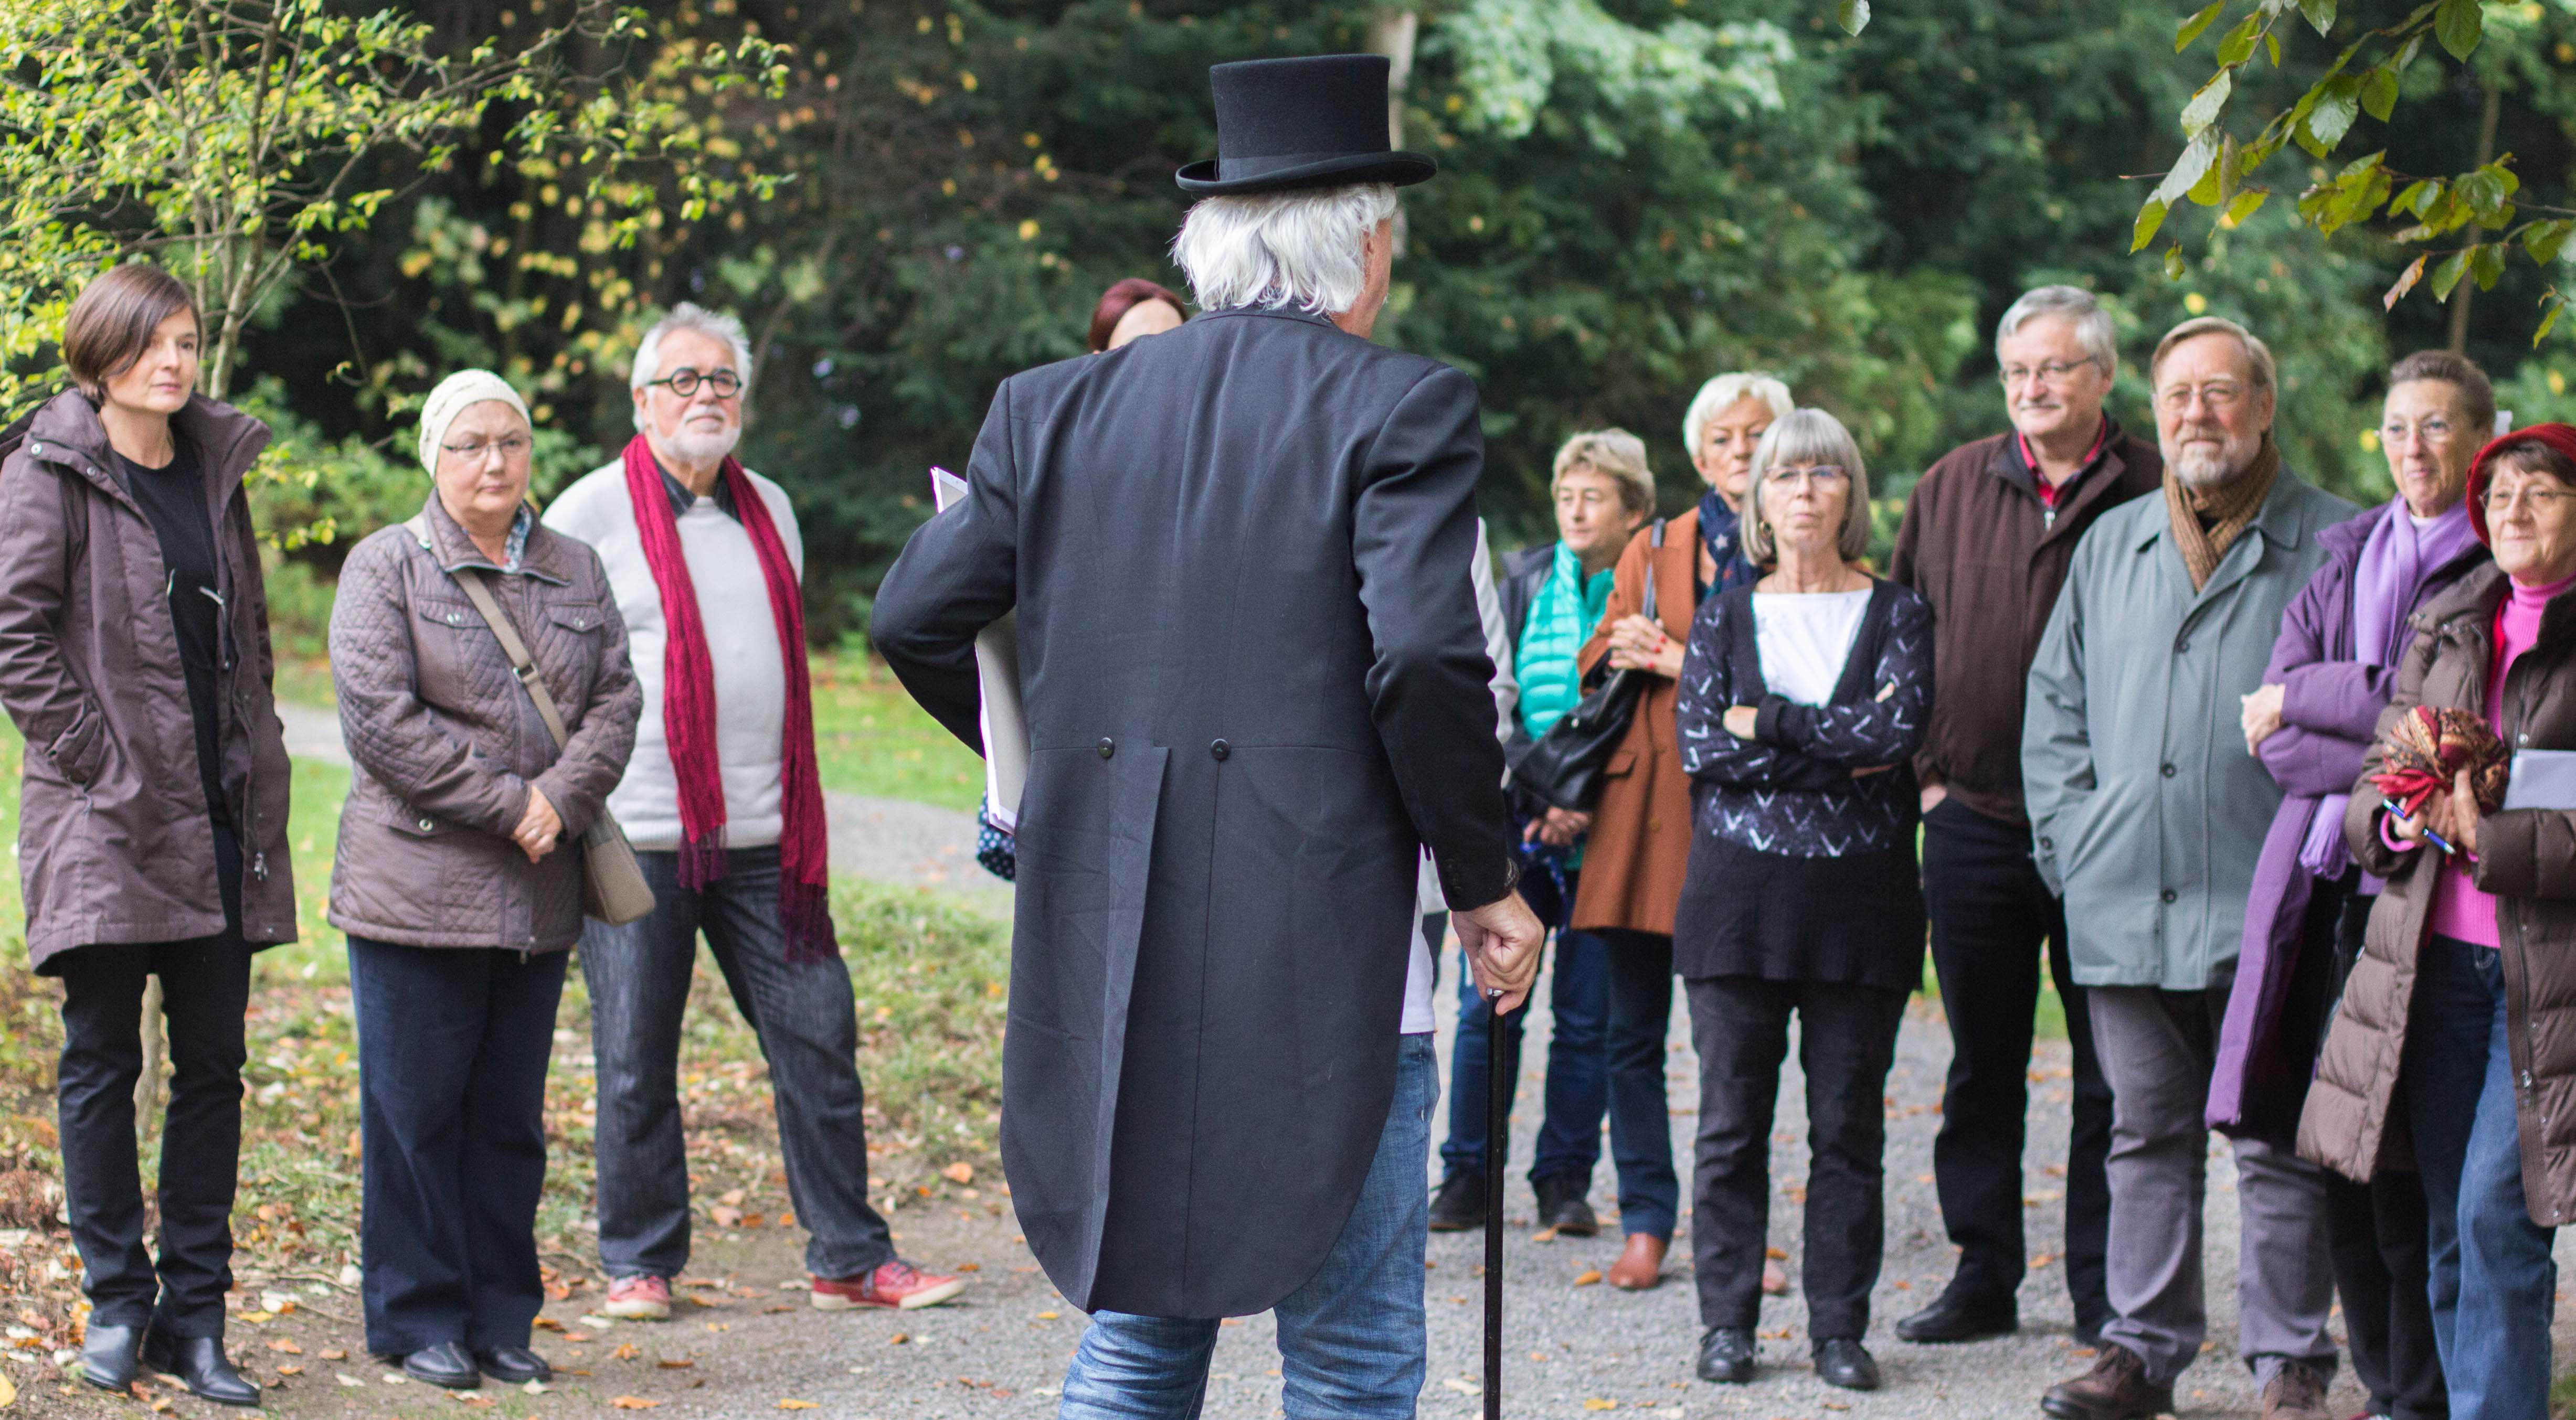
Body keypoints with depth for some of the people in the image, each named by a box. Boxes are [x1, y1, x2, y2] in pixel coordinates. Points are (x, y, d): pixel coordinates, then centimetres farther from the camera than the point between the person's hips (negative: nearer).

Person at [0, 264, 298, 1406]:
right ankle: (117, 1302, 11)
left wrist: (258, 761, 11)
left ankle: (195, 1311, 12)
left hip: (219, 817, 5)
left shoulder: (216, 466, 13)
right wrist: (98, 759, -13)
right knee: (102, 1062, 1)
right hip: (107, 816, -5)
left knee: (213, 1063, 6)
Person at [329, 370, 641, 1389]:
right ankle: (418, 1319, 9)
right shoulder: (385, 567, -1)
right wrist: (504, 802, -13)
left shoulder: (575, 570, 14)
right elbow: (378, 718, -11)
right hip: (418, 886, -4)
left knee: (511, 1115, 10)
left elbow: (616, 698, 8)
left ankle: (500, 1315, 18)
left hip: (539, 896, 4)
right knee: (416, 1112, -1)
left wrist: (560, 797, -10)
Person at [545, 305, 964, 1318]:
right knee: (636, 1063, 2)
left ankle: (849, 1259, 9)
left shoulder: (768, 510, 15)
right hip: (636, 836, -4)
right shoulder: (590, 514, -1)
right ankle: (638, 1263, 15)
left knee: (819, 1038, 2)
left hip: (763, 835, 5)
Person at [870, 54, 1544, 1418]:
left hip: (1108, 949, 5)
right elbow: (1426, 659, -16)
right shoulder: (1401, 408, -6)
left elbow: (913, 616, 9)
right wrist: (1482, 881, -3)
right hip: (1318, 954, -5)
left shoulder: (1057, 408, 8)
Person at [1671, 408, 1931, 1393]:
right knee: (1732, 1118, 1)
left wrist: (1767, 724, -9)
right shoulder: (1725, 617, 10)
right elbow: (1700, 746, -4)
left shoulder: (1895, 611, 7)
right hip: (1738, 889, 1)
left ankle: (1840, 1328, 8)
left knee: (1849, 1122, 2)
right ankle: (1727, 1323, 8)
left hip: (1860, 894, -1)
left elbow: (1903, 725, -10)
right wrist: (1841, 749, -9)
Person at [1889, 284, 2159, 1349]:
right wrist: (1923, 768, 7)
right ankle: (1983, 1277, 18)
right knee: (1982, 1065, 9)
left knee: (2111, 1070, 3)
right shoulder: (1954, 487, 7)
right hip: (1974, 819, 3)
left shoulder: (2154, 493, -2)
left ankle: (2103, 1289, 12)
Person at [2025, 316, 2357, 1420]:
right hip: (2126, 903, 4)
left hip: (2265, 905, -4)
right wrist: (2070, 834, 8)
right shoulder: (2111, 546, 15)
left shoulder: (2333, 543, 1)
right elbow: (2055, 701, 20)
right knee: (2147, 1134, 11)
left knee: (2277, 1142, 0)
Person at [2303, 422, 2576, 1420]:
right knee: (2451, 1230, 7)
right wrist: (2402, 818, -6)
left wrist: (2489, 835, -18)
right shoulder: (2445, 625, 15)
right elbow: (2370, 791, 15)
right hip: (2435, 959, 5)